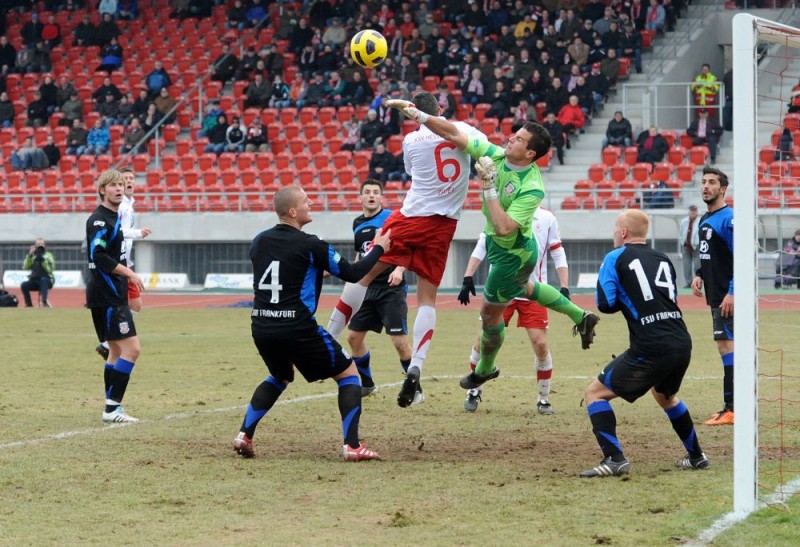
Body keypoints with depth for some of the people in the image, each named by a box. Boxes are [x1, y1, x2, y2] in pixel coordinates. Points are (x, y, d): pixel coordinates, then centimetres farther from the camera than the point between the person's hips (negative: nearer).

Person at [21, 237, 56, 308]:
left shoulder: (48, 255, 5)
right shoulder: (33, 256, 13)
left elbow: (50, 269, -9)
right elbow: (25, 267, -2)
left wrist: (42, 260, -21)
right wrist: (29, 255, -12)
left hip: (47, 280, -3)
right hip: (34, 280, 3)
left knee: (43, 280, -39)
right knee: (23, 285, -25)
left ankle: (44, 301, -52)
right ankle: (29, 304, -18)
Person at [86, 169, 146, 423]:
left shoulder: (114, 217, 16)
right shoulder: (99, 220, -14)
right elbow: (98, 256, -23)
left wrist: (126, 274, 14)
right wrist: (129, 273, -20)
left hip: (114, 295, 10)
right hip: (106, 296, -10)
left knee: (117, 350, 14)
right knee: (132, 348, -13)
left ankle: (112, 408, 18)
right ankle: (112, 408, -12)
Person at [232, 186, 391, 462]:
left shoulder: (259, 241, 8)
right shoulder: (310, 245, -10)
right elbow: (352, 273, -3)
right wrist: (378, 249, 13)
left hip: (261, 328, 6)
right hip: (298, 329, -6)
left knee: (280, 377, 33)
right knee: (349, 374, 9)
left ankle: (244, 435, 19)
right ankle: (352, 445, -3)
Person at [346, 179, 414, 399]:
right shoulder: (357, 224, 12)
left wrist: (399, 269, -29)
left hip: (391, 288, -7)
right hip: (367, 288, 7)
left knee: (400, 340, -12)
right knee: (354, 336, 7)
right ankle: (366, 384, 26)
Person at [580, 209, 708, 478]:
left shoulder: (615, 258, 2)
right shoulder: (663, 259, 18)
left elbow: (606, 304, -3)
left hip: (651, 349, -7)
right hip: (682, 343, 7)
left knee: (595, 393, 3)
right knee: (665, 395, 35)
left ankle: (614, 458, -11)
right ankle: (696, 456, 38)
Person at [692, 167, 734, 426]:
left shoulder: (728, 219, -14)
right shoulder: (705, 219, 15)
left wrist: (732, 293, -23)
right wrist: (699, 275, 10)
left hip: (727, 297, -10)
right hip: (715, 295, 10)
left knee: (726, 345, -12)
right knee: (727, 346, 12)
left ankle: (731, 409, -12)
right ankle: (734, 406, 17)